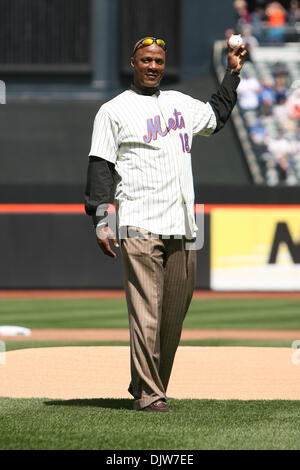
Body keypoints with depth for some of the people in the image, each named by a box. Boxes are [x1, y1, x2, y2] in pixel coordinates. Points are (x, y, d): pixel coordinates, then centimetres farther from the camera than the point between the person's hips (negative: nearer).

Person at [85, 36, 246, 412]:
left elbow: (216, 116, 40)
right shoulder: (114, 110, 3)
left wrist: (232, 73, 33)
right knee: (146, 312, -12)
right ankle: (148, 394, -10)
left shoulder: (181, 103, 20)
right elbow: (100, 168, -2)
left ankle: (146, 387, 15)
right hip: (139, 227, -6)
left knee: (174, 315, 4)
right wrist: (100, 221, -11)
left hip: (182, 228, 6)